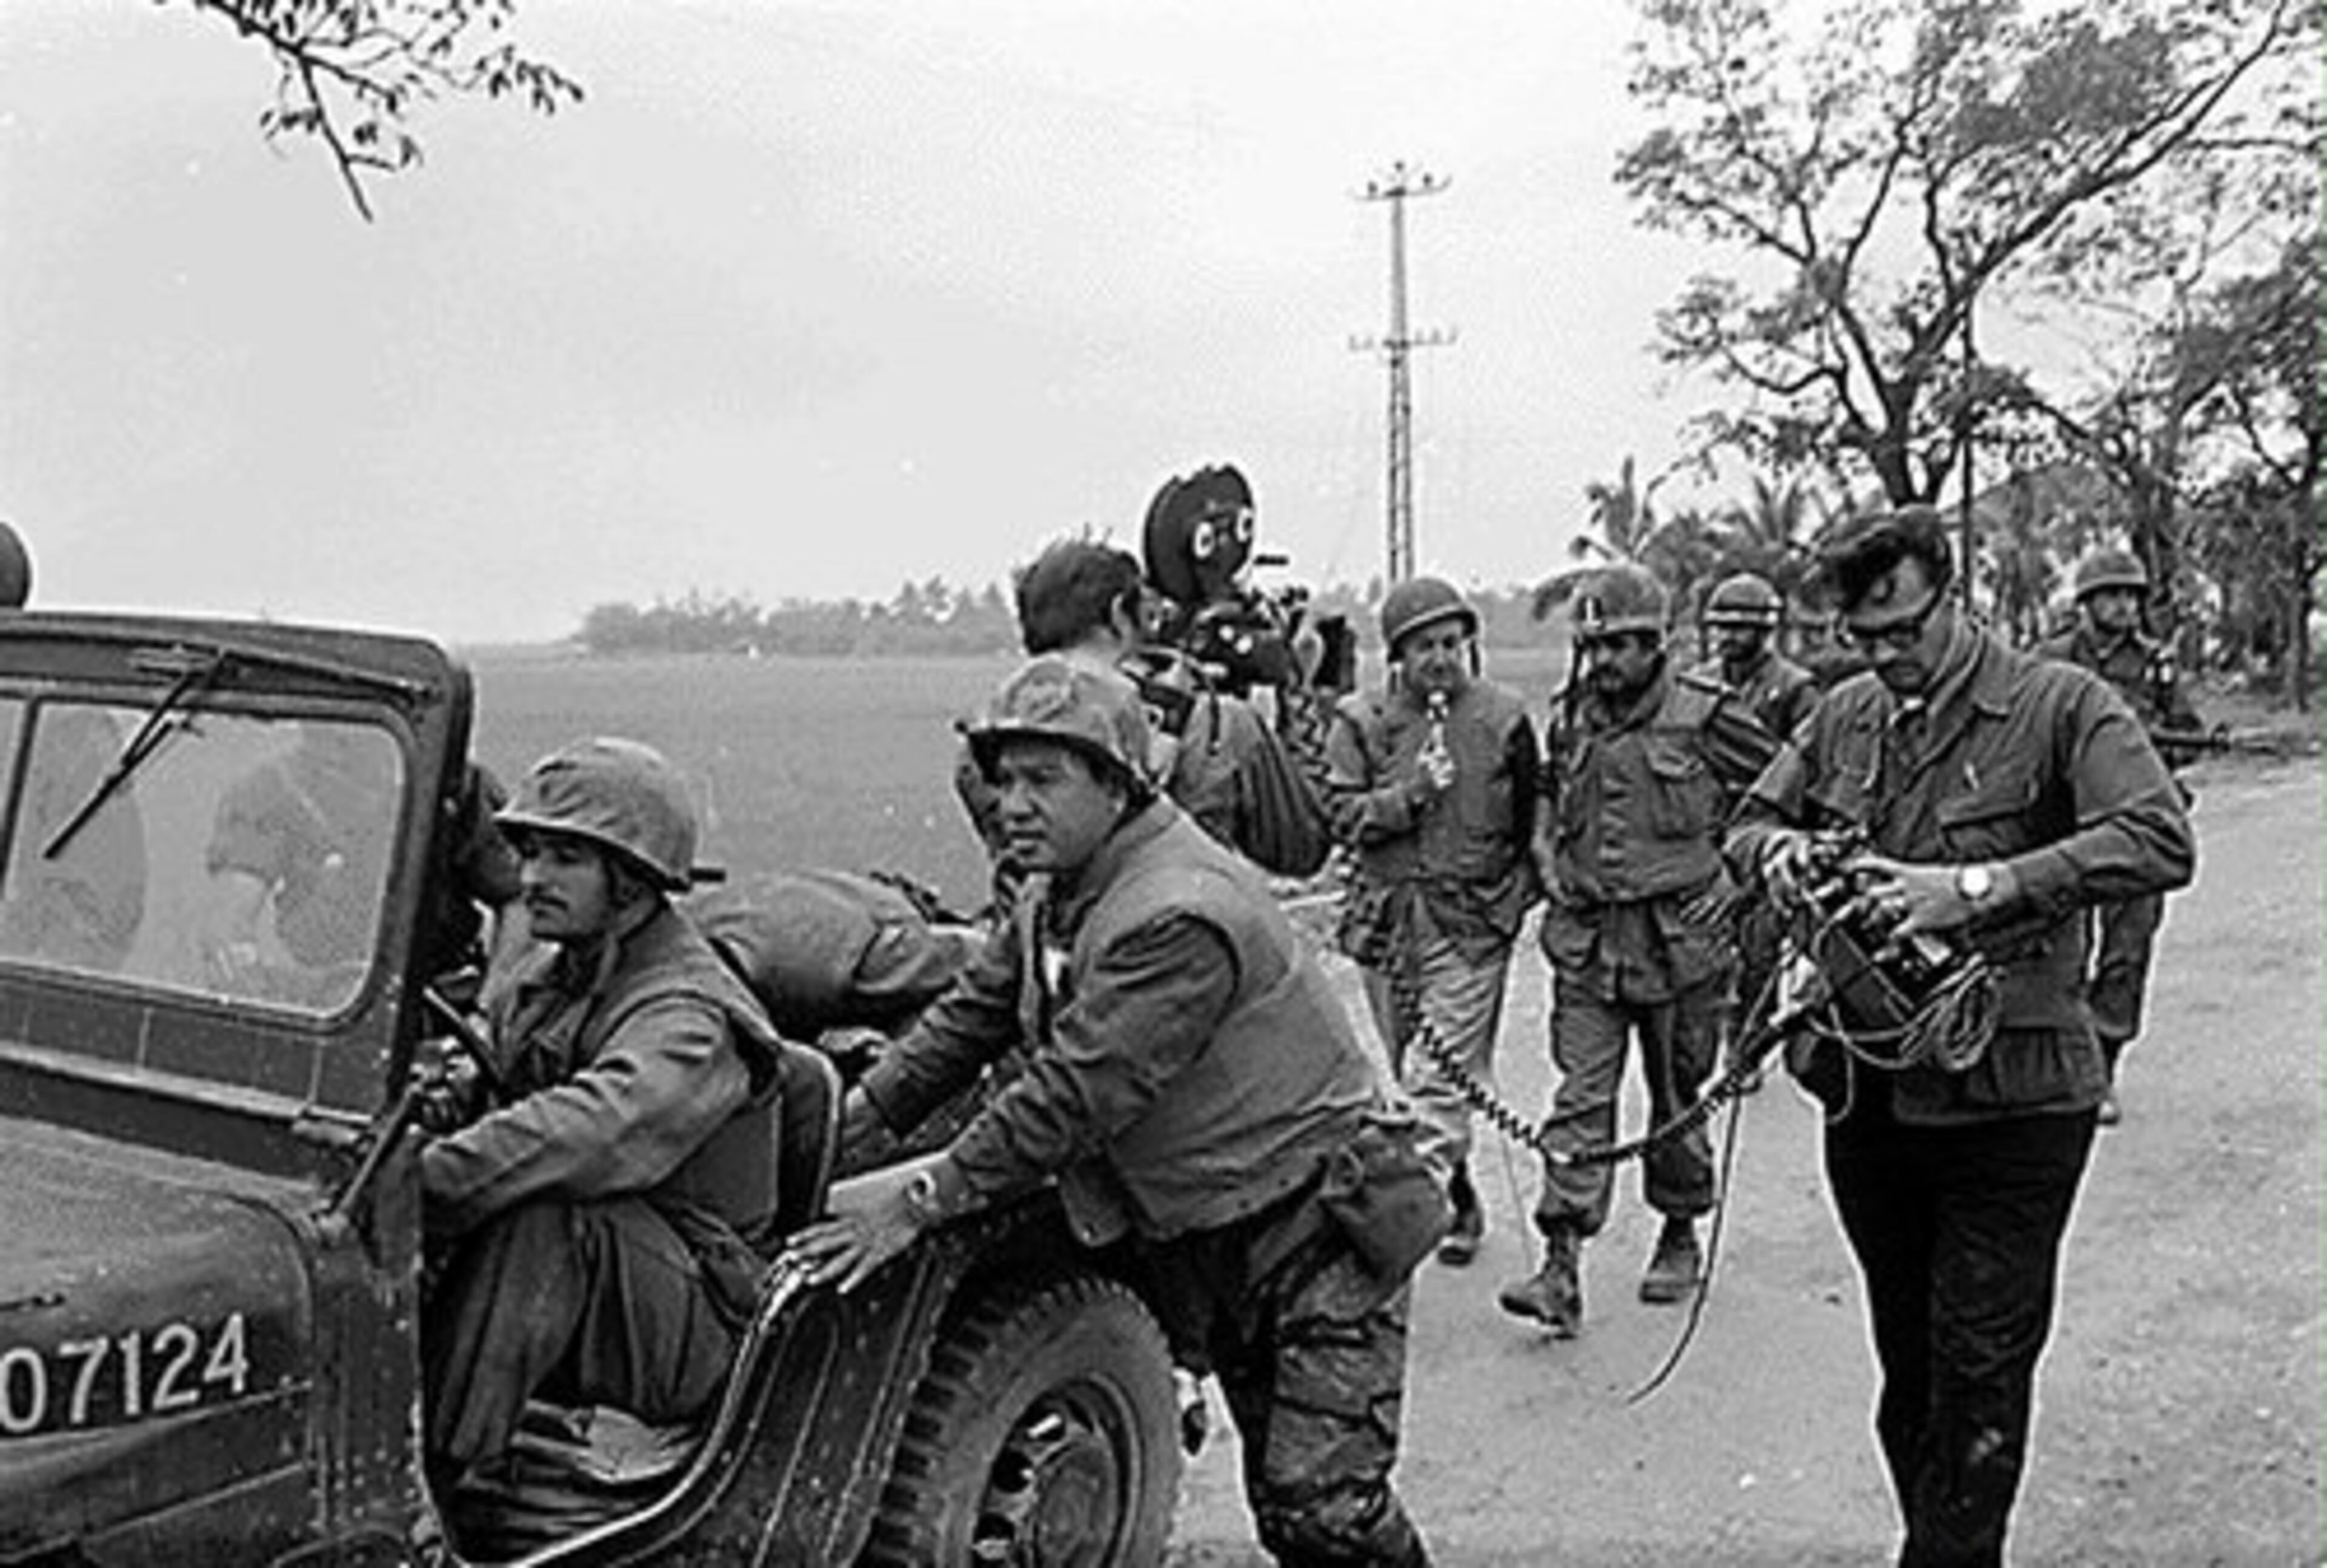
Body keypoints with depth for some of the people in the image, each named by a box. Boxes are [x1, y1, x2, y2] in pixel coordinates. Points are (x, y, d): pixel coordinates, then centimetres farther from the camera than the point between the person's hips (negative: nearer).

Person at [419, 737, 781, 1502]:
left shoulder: (691, 1018, -19)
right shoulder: (539, 977, 12)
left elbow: (582, 1134, -36)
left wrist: (403, 1193, -42)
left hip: (682, 1330, -7)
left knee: (538, 1216, -36)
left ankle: (438, 1474, -34)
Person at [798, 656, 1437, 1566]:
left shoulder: (1180, 916, -27)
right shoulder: (1059, 894, 5)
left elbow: (1076, 1092, -30)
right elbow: (977, 1012, 7)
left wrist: (921, 1199, -27)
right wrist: (855, 1109, -4)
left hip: (1319, 1225, -9)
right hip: (1206, 1237, 9)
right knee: (1277, 1493, 17)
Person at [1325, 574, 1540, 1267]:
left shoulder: (1503, 716, 2)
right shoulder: (1361, 720, 1)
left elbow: (1534, 816, 12)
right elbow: (1343, 815, -5)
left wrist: (1521, 888, 7)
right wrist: (1412, 793, -17)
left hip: (1473, 920, -2)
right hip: (1386, 916, 3)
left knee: (1440, 1073, -10)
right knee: (1409, 1071, 13)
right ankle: (1458, 1196, 30)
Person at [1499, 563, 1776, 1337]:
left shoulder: (1706, 716, -8)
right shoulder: (1568, 721, 6)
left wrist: (1734, 871, -2)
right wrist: (1549, 861, 7)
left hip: (1680, 937, -3)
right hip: (1586, 939, 3)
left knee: (1679, 1096, 12)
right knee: (1581, 1097, -4)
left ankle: (1680, 1234, 32)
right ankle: (1561, 1265, -6)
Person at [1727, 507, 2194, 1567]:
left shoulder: (2059, 707, -10)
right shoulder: (1845, 717, 6)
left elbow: (2159, 842, -23)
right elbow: (1747, 824, 16)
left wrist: (1974, 890, -32)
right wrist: (1778, 849, -9)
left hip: (2009, 1103, -5)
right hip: (1868, 1090, 5)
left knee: (1980, 1372, 0)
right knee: (1907, 1362, 19)